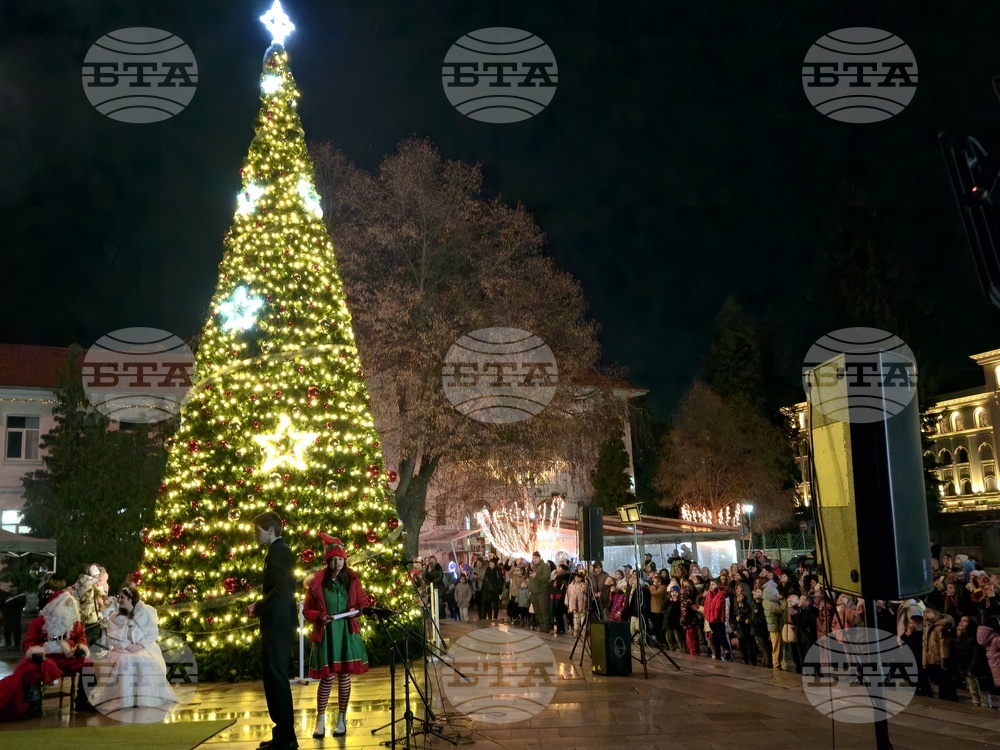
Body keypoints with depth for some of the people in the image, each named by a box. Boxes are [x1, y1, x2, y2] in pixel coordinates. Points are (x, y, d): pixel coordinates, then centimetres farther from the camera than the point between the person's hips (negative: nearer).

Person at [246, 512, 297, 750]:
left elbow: (279, 589, -24)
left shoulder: (276, 552, -15)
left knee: (276, 679, -6)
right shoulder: (282, 551, 16)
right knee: (277, 679, 14)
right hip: (280, 623, 10)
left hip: (276, 624, -10)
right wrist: (260, 605, 10)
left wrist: (258, 607, -12)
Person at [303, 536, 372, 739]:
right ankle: (320, 720, 9)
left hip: (347, 633, 3)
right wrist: (319, 616, -19)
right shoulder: (316, 583, -5)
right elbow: (306, 611, -1)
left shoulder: (352, 581, 3)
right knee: (327, 677, -4)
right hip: (326, 634, -2)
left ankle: (341, 719, 18)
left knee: (344, 676, 6)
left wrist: (358, 610, -11)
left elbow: (363, 603, 11)